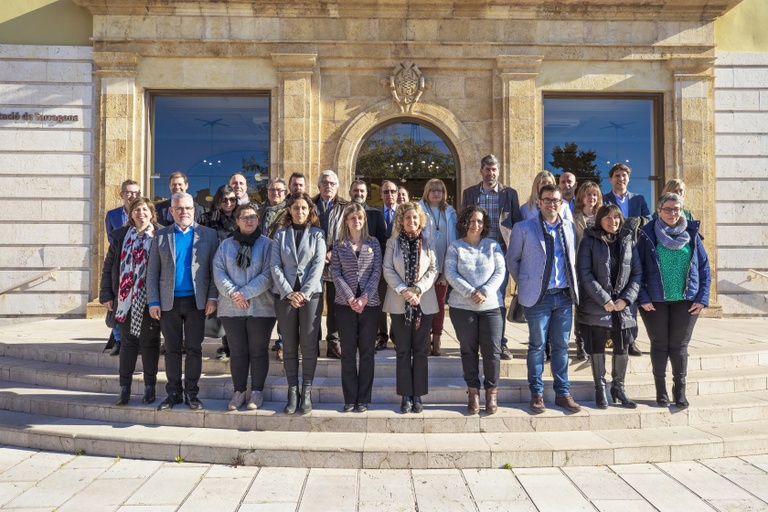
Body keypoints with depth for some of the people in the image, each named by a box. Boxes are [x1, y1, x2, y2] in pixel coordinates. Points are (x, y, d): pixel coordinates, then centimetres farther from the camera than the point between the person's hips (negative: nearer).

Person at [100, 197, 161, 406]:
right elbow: (108, 266, 10)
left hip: (149, 300, -2)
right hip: (125, 299, 3)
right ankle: (124, 388, 17)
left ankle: (149, 387, 18)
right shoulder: (120, 236, 8)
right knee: (128, 342, 9)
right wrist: (106, 294, 4)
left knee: (149, 342, 6)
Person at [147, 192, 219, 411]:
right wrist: (153, 302, -3)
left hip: (197, 301, -1)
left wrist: (212, 297, -7)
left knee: (194, 348, 4)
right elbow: (152, 271, 5)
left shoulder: (208, 235, 4)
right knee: (172, 349, 8)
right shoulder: (160, 236, 8)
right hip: (169, 302, 1)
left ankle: (191, 393, 14)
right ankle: (173, 393, 18)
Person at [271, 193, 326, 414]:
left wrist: (304, 292, -13)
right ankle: (292, 390, 12)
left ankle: (307, 391, 8)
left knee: (309, 344, -1)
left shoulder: (316, 234, 8)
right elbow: (275, 266, 2)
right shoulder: (280, 235, 10)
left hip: (311, 294, -1)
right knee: (289, 345, 4)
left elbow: (318, 265, -2)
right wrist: (289, 293, -11)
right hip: (285, 294, 1)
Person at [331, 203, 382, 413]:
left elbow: (377, 272, 1)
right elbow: (336, 273, -1)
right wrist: (350, 298, -12)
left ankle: (363, 399, 13)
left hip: (369, 303, 1)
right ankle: (349, 399, 12)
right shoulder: (338, 244, 6)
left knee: (367, 352, 4)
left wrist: (365, 297, -11)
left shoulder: (373, 243, 7)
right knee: (348, 352, 4)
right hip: (346, 304, 0)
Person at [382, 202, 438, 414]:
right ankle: (406, 396, 11)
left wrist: (418, 289, -14)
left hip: (424, 303, 0)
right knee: (403, 351, 3)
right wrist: (403, 291, -14)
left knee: (420, 350, 4)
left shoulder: (427, 243, 5)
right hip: (399, 304, 0)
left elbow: (433, 270, 0)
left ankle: (418, 395, 13)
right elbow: (388, 270, -2)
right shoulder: (393, 243, 5)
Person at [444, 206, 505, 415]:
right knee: (469, 350, 6)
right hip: (462, 306, 0)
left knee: (492, 350, -3)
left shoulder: (493, 245, 8)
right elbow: (450, 273, -6)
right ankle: (473, 391, 17)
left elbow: (500, 271, 1)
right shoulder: (455, 247, 4)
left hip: (490, 305, 1)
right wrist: (470, 292, -16)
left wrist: (486, 292, -13)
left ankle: (492, 392, 13)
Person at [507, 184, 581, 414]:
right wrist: (525, 283, 6)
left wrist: (573, 288, 11)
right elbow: (512, 259, 6)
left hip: (564, 296, 4)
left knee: (561, 346, 9)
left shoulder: (569, 227, 10)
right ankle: (536, 394, 14)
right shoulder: (523, 228, -2)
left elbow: (572, 259, 18)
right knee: (537, 346, 4)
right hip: (538, 297, -3)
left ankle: (562, 393, 19)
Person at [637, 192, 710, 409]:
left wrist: (703, 297, -3)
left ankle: (680, 390, 20)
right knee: (659, 345, 8)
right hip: (655, 301, -1)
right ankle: (661, 390, 19)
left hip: (686, 300, 1)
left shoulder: (691, 234, 4)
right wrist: (643, 298, -10)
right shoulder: (648, 235, -1)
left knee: (679, 345, 8)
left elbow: (704, 267, 5)